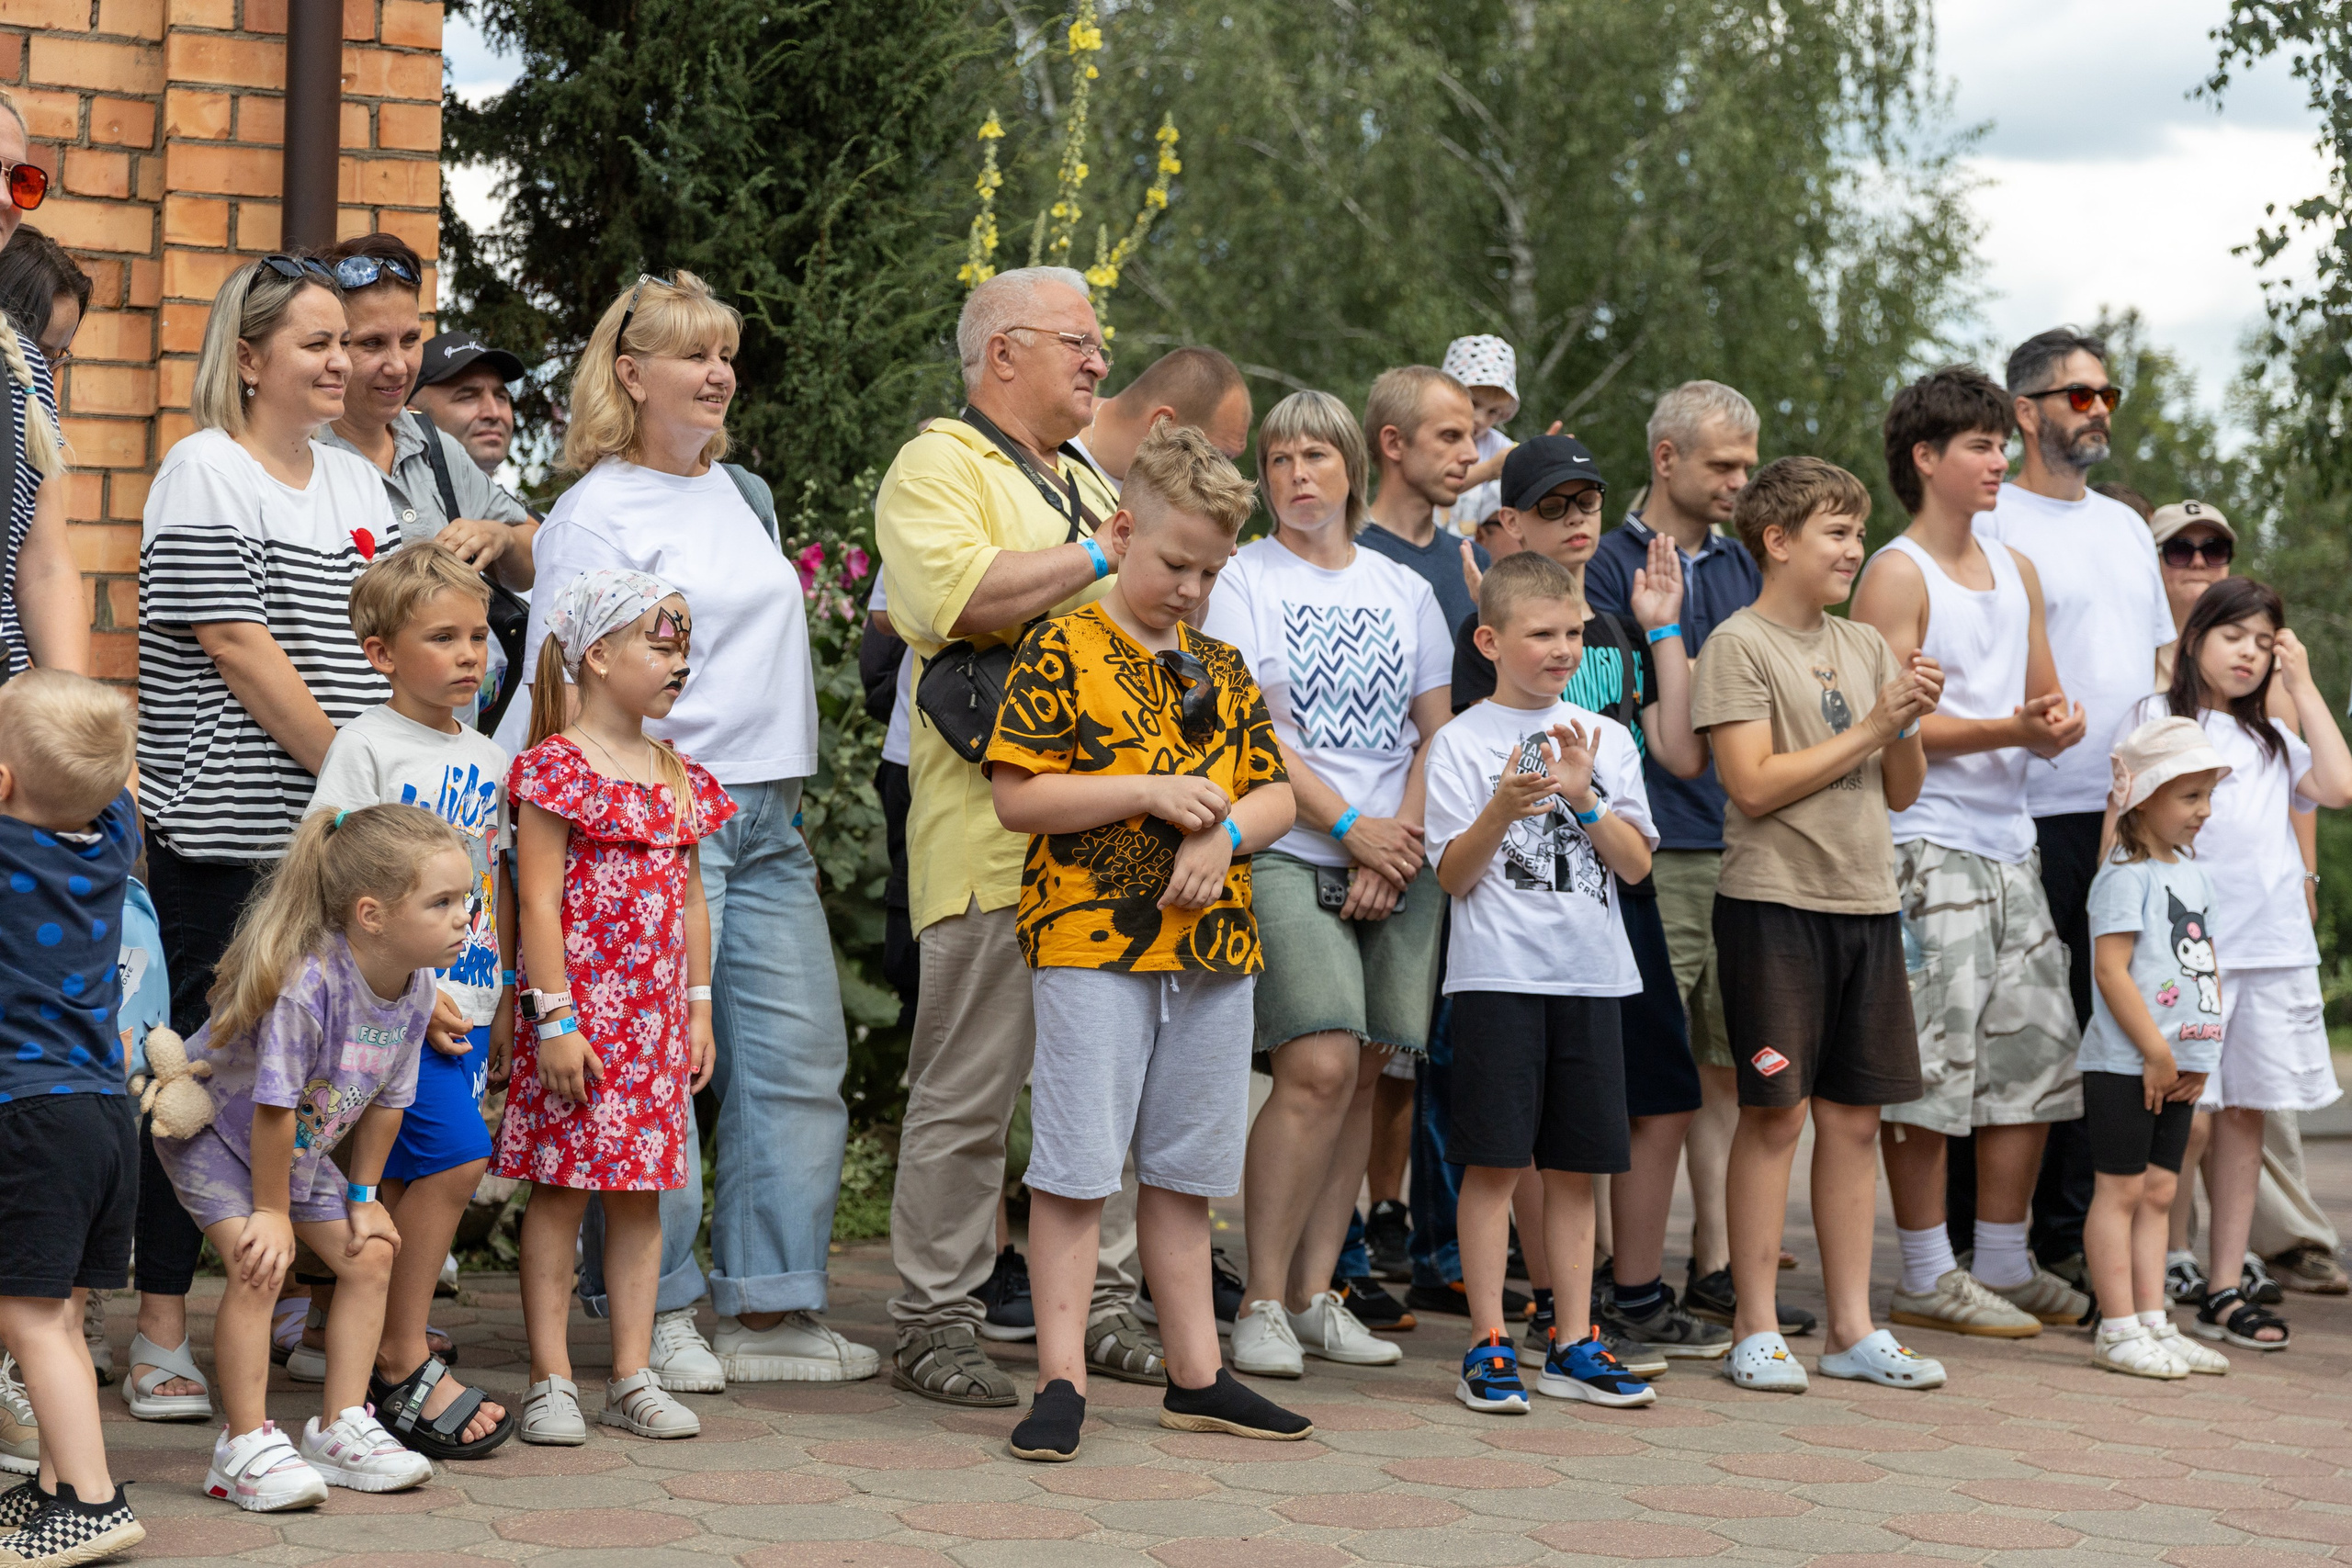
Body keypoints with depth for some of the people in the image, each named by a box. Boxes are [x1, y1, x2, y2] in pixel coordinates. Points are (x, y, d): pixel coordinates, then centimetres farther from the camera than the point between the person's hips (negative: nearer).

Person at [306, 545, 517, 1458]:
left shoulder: (485, 757, 14)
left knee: (407, 1184, 6)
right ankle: (404, 1368, -4)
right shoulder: (365, 746, -7)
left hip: (467, 1001, 7)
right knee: (453, 1159, -15)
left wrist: (504, 1001, 16)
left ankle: (372, 1368, 14)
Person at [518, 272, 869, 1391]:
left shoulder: (743, 493, 18)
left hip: (769, 814, 8)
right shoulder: (595, 513, -6)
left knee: (800, 1055, 5)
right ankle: (655, 1313, 4)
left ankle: (769, 1309, 12)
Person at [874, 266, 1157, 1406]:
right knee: (967, 1088, -4)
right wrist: (1101, 559, -15)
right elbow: (962, 596, -22)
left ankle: (1100, 1303, 19)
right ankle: (933, 1320, 3)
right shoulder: (937, 469, -3)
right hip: (994, 838, -8)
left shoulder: (1086, 483, 24)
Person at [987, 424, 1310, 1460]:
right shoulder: (1062, 654, -4)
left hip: (1213, 948, 6)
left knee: (1184, 1169, 13)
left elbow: (1275, 794, 14)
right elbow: (1016, 797, -11)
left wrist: (1224, 832, -8)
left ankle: (1195, 1376, 19)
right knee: (1075, 1167, -4)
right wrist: (1150, 793, -15)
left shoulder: (1221, 666, 14)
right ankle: (1061, 1378, 1)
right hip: (1090, 946, -6)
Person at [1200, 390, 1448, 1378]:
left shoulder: (1404, 591, 16)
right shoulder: (1243, 579, 4)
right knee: (1319, 1066, -17)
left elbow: (1437, 733, 13)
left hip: (1399, 860, 4)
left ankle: (1314, 1294, 10)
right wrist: (1350, 828, -10)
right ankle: (1261, 1303, -10)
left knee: (1361, 1073, 1)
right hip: (1288, 852, -4)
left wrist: (1404, 838, -2)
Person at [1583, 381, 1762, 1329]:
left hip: (1742, 850, 6)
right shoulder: (1611, 563, -3)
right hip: (1652, 856, -6)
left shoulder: (1741, 566, 17)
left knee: (1725, 1068, 9)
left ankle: (1714, 1267, 16)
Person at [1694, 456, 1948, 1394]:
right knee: (1775, 1111, -5)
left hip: (1866, 901, 6)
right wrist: (1870, 728, -11)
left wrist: (1913, 726, -4)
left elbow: (1901, 792, 15)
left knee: (1855, 1114, 7)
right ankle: (1756, 1332, 2)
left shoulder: (1867, 647, 15)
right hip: (1774, 902, -6)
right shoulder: (1739, 645, -4)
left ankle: (1852, 1329, 12)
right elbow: (1755, 784, -14)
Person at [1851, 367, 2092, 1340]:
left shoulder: (2016, 573, 17)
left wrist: (2061, 727, -3)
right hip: (1926, 842, -8)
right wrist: (2009, 730, -22)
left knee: (2035, 1049, 8)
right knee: (1932, 1059, -7)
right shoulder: (1897, 574, -6)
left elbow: (2048, 705, 20)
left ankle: (2003, 1263, 18)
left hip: (2009, 841, 8)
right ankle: (1926, 1277, 0)